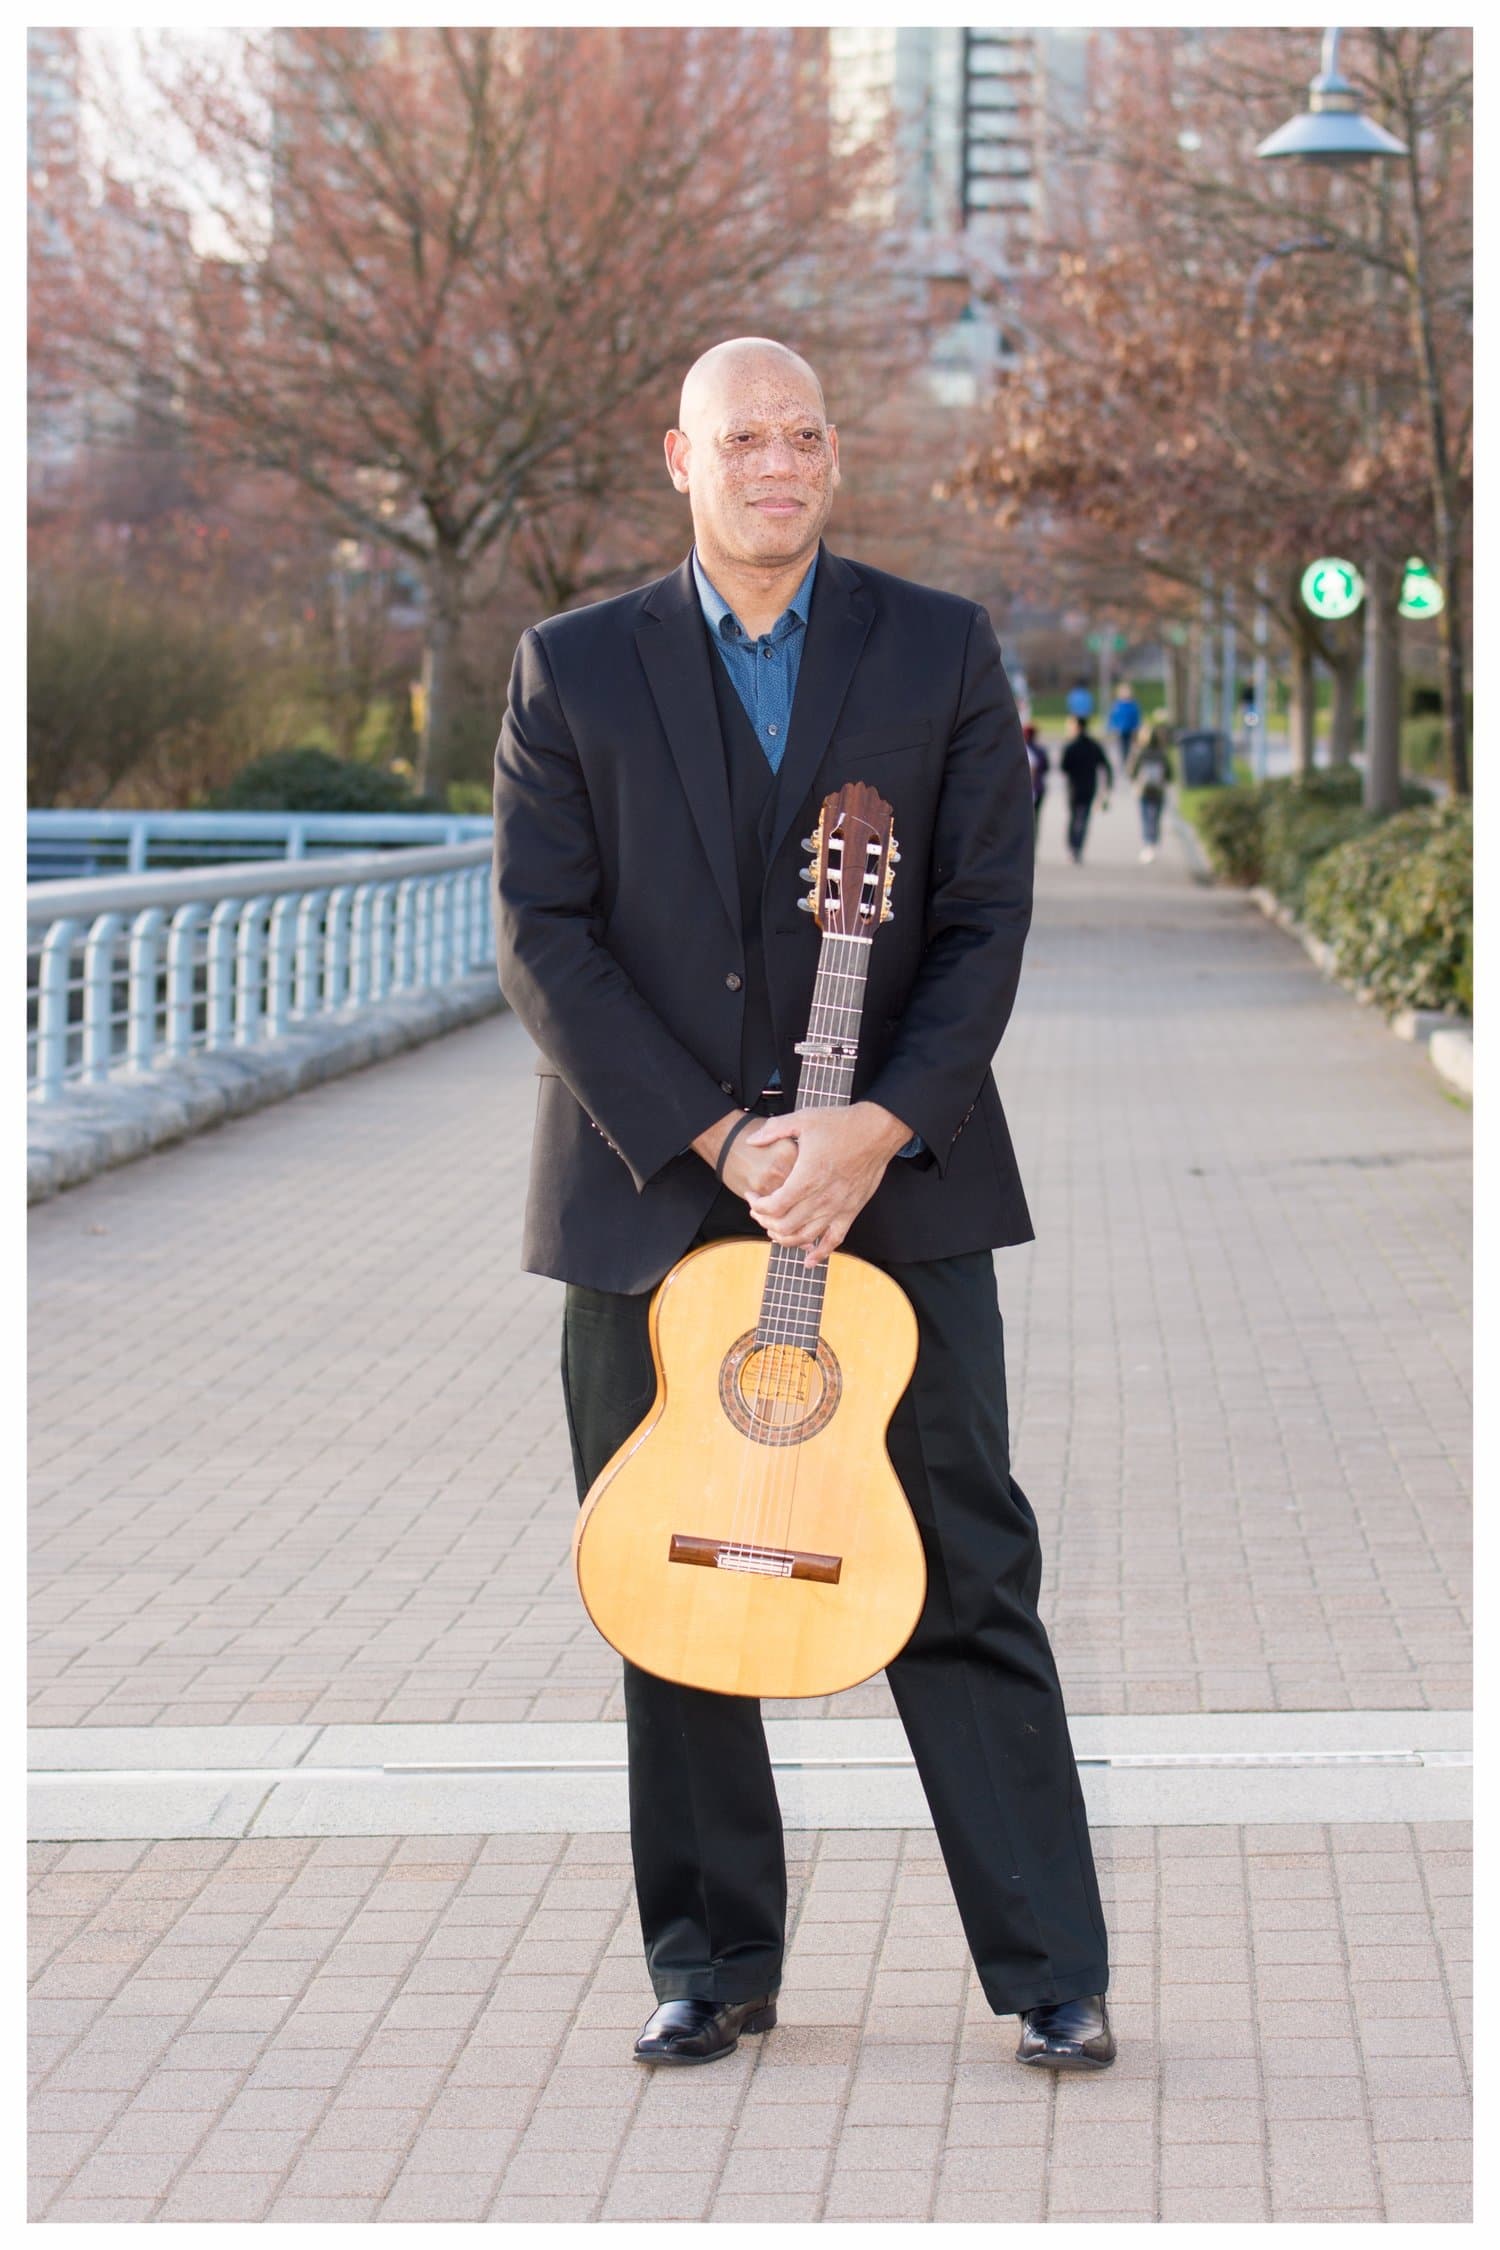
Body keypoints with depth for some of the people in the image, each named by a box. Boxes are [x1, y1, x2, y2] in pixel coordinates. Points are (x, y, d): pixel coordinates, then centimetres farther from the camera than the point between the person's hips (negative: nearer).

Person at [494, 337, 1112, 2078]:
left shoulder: (942, 655, 6)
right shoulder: (571, 670, 5)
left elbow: (986, 922, 0)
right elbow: (542, 940, -2)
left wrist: (876, 1125, -15)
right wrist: (716, 1139, -12)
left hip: (900, 1185, -1)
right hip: (647, 1195, 1)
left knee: (969, 1579, -1)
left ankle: (1051, 1972, 6)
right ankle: (713, 1963, 19)